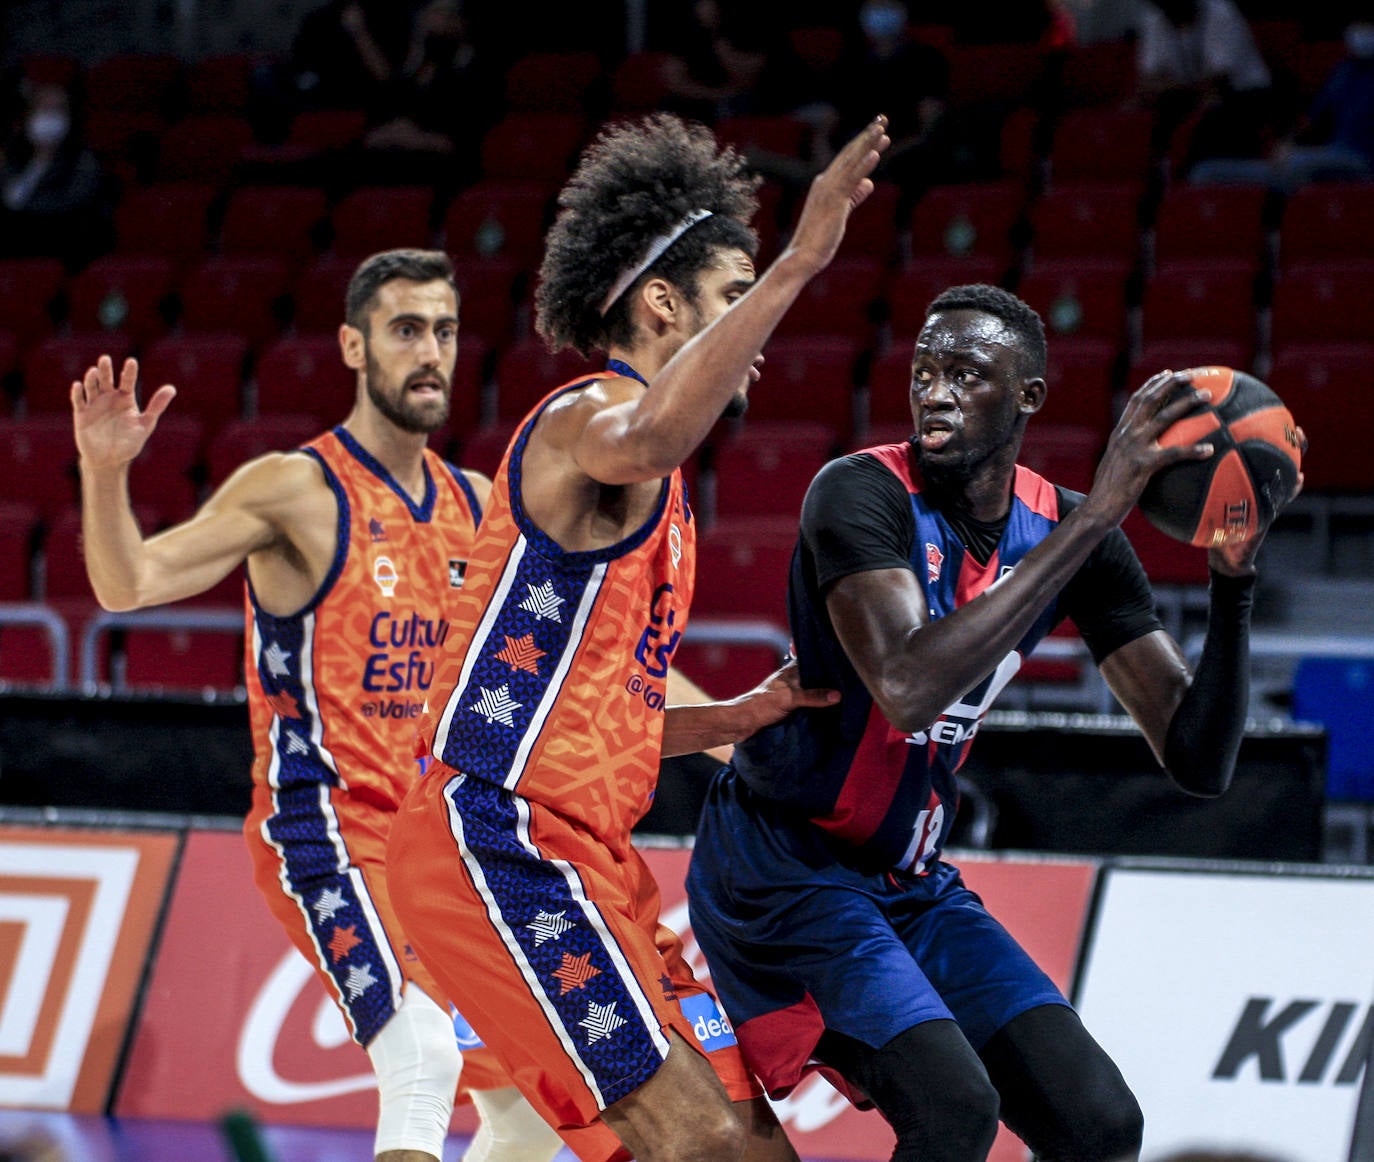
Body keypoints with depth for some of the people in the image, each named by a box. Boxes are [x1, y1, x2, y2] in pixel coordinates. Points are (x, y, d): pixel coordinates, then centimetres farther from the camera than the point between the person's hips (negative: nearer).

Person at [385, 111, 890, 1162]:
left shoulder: (661, 500, 24)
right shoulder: (588, 414, -8)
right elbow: (642, 441, -37)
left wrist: (736, 718, 16)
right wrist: (797, 264, -41)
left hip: (589, 859, 10)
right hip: (500, 843, -10)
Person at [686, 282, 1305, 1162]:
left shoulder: (1069, 531, -2)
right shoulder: (862, 493, -20)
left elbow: (1200, 764, -5)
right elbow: (908, 690, -39)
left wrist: (1232, 584, -22)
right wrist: (1097, 512, -37)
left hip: (914, 884, 7)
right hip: (784, 869, -7)